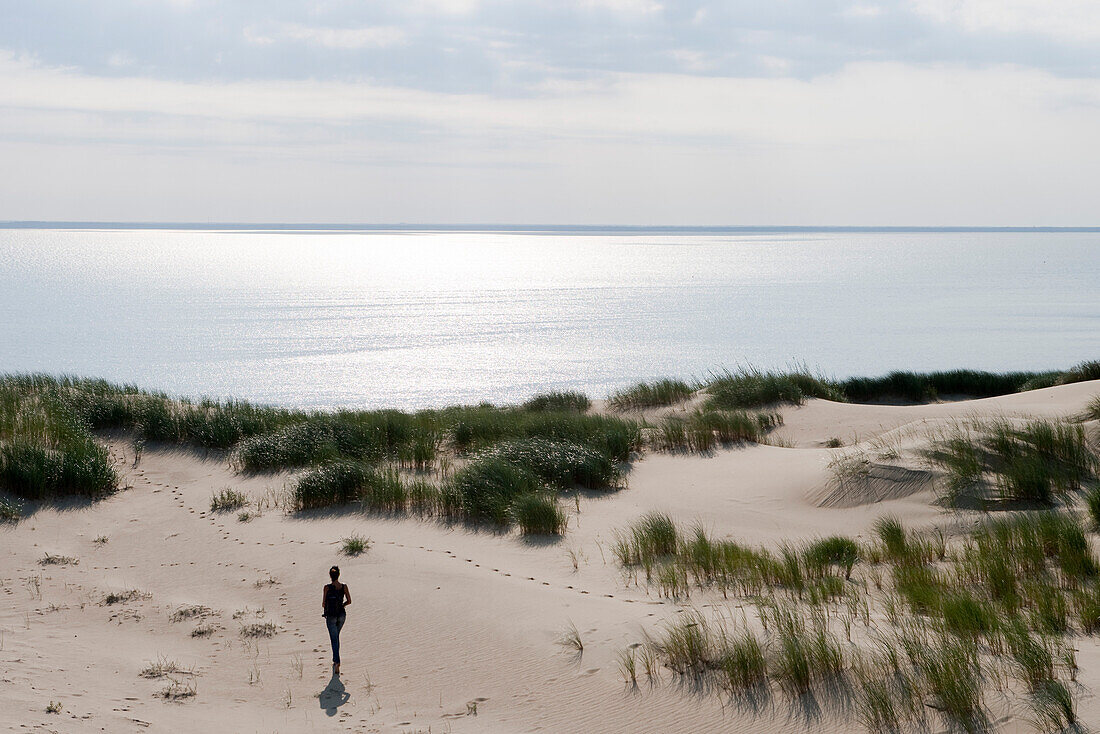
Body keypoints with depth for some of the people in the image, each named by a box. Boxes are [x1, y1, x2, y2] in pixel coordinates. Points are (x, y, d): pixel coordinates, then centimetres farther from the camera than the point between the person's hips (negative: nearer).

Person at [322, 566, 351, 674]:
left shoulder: (327, 587, -14)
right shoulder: (344, 587, -6)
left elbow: (323, 603, -11)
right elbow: (349, 601, -1)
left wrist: (325, 607, 12)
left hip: (331, 616, -3)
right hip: (341, 615, 3)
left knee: (334, 639, 0)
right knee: (336, 636, 25)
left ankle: (337, 662, -14)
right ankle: (335, 660, 31)